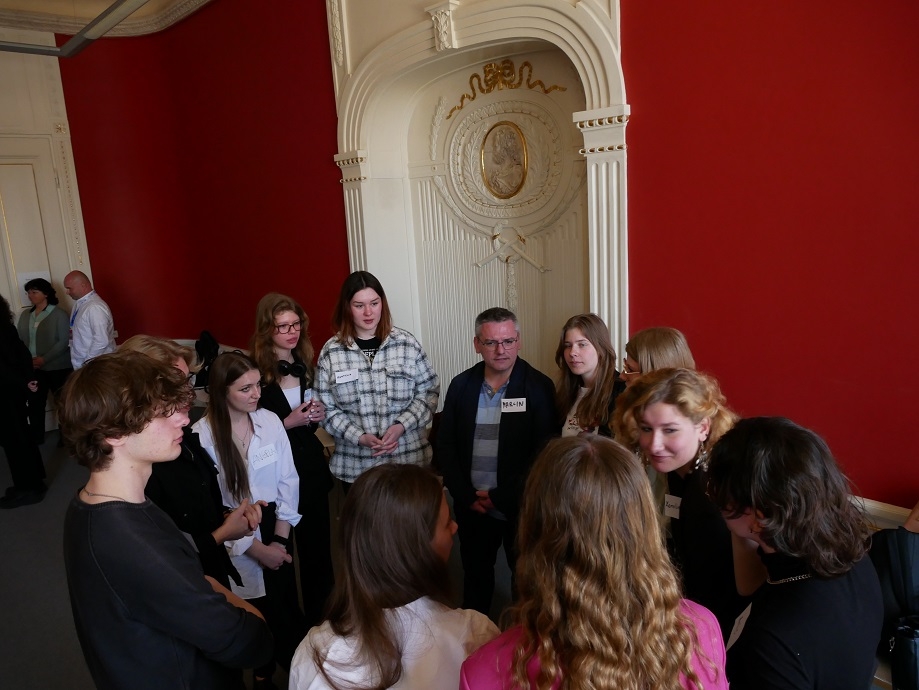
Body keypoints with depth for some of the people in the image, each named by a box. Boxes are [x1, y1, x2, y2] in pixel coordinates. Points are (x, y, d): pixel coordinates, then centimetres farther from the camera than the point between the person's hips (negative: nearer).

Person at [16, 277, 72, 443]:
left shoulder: (58, 314, -5)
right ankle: (36, 438, 15)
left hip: (57, 367, -4)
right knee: (34, 403, 2)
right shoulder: (25, 316, 11)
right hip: (33, 368, 4)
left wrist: (44, 359, -19)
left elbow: (63, 341, -11)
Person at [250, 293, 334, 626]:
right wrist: (289, 422, -20)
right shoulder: (257, 370, -12)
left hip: (311, 463, 5)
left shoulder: (306, 363, 6)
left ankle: (322, 618, 30)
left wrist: (319, 414, -2)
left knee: (319, 544, 12)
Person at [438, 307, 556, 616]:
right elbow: (446, 446, 3)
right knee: (475, 573, 18)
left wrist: (501, 497, -13)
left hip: (521, 506, -3)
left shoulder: (539, 387, -9)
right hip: (472, 506, 3)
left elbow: (543, 451, -12)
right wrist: (468, 496, -6)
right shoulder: (461, 386, 1)